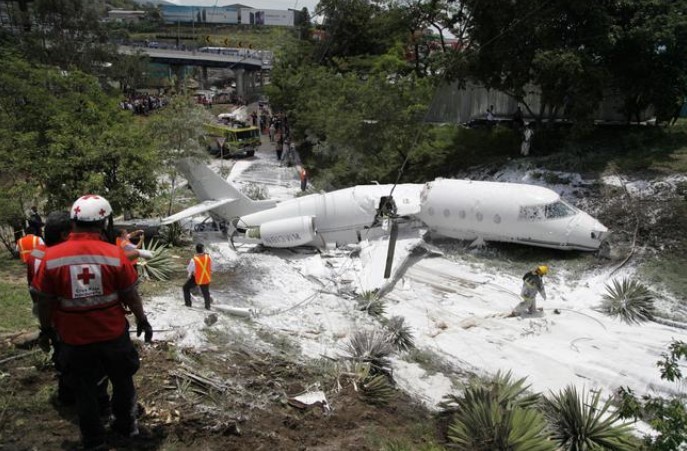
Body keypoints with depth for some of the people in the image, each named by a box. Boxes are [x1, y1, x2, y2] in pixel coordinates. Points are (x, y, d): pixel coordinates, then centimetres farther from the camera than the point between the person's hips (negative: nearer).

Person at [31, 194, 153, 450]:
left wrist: (46, 328, 12)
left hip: (74, 338, 0)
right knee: (122, 381, 23)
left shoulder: (51, 257, -14)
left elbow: (45, 301, -6)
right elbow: (131, 294, -8)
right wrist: (142, 320, 8)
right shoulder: (115, 254, -15)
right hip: (113, 334, 0)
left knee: (84, 391, 19)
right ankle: (126, 424, 42)